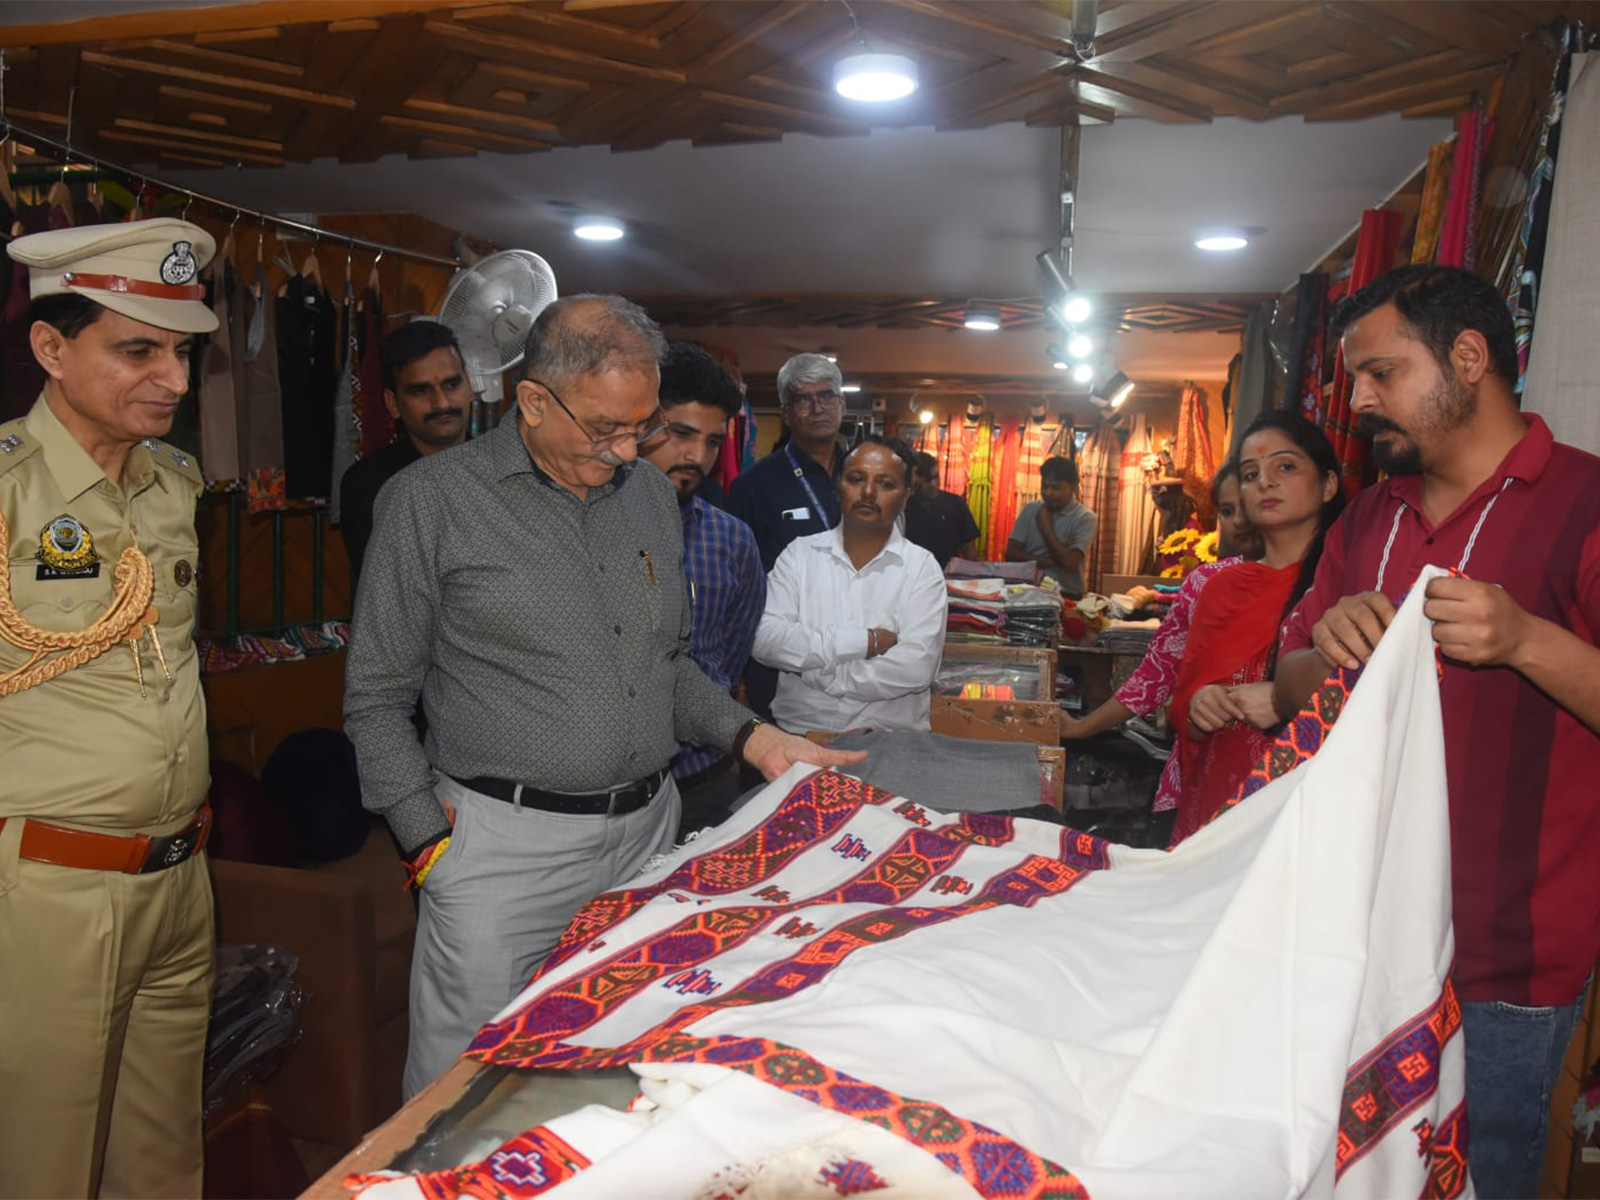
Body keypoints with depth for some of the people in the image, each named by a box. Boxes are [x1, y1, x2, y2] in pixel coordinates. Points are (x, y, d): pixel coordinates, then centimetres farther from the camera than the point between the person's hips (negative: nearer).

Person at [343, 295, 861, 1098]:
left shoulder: (650, 496, 10)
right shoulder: (432, 500, -6)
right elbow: (377, 700, -3)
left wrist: (755, 739, 5)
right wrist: (431, 843, -8)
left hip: (649, 829, 5)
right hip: (504, 843, -4)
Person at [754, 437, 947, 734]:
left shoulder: (922, 568, 3)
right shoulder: (799, 554, 8)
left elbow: (917, 667, -10)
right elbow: (764, 638, -5)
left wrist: (816, 671, -9)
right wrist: (863, 642, -10)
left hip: (890, 740, 0)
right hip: (797, 731, 1)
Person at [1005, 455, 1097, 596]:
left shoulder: (1085, 518, -3)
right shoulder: (1030, 509, 9)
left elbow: (1069, 563, -14)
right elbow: (1011, 553, 1)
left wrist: (1045, 525, -6)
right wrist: (1050, 561, -11)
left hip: (1065, 595, -3)